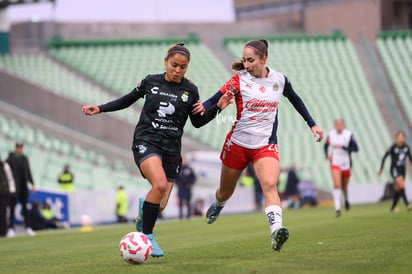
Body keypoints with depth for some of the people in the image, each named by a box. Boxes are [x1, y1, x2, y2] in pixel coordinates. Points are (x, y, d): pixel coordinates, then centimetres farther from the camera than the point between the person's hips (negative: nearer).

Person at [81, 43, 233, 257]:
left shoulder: (190, 90, 5)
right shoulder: (150, 82, 3)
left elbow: (197, 122, 13)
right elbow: (127, 100, 17)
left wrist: (217, 108, -2)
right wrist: (100, 109, 8)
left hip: (171, 147, 3)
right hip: (146, 141, -2)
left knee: (159, 206, -4)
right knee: (160, 184, -30)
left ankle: (143, 209, 36)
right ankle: (146, 237, -14)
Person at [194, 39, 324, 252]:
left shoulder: (280, 80, 2)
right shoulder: (240, 80, -8)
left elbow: (295, 100, 21)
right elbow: (218, 97, -21)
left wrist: (312, 124, 23)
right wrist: (204, 107, -43)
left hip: (266, 145, 0)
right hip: (237, 144, 0)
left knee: (270, 185, -26)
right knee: (225, 193, 15)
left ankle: (276, 232, -39)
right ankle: (217, 206, 52)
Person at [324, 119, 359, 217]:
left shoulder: (349, 135, -10)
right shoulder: (331, 135, -1)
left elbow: (356, 149, -14)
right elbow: (326, 146, 18)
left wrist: (343, 147, -24)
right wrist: (327, 155, 0)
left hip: (346, 164, 0)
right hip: (335, 163, 0)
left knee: (344, 186, 14)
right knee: (337, 185, -17)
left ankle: (346, 199, 49)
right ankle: (337, 208, -17)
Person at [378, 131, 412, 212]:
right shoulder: (392, 147, -13)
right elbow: (384, 157, -6)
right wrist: (381, 169, -7)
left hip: (402, 169, 6)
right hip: (395, 169, -6)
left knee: (398, 189, 9)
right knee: (401, 185, -23)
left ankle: (393, 207, 21)